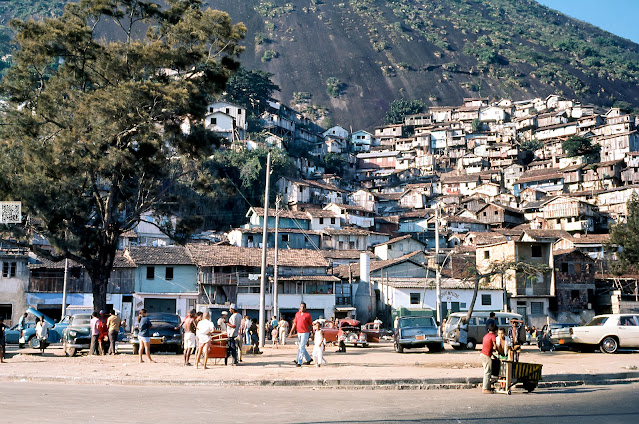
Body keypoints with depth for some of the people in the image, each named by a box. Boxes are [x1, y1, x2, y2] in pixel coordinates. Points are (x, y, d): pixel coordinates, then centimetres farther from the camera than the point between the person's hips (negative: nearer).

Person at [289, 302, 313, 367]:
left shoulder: (308, 315, -4)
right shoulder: (297, 314, 11)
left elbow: (310, 325, -1)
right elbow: (295, 323, 13)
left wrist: (311, 334, 0)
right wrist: (291, 332, 7)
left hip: (305, 333, -6)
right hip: (299, 333, 6)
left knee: (302, 347, -10)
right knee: (300, 347, 13)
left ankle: (299, 362, -9)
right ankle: (309, 359, 29)